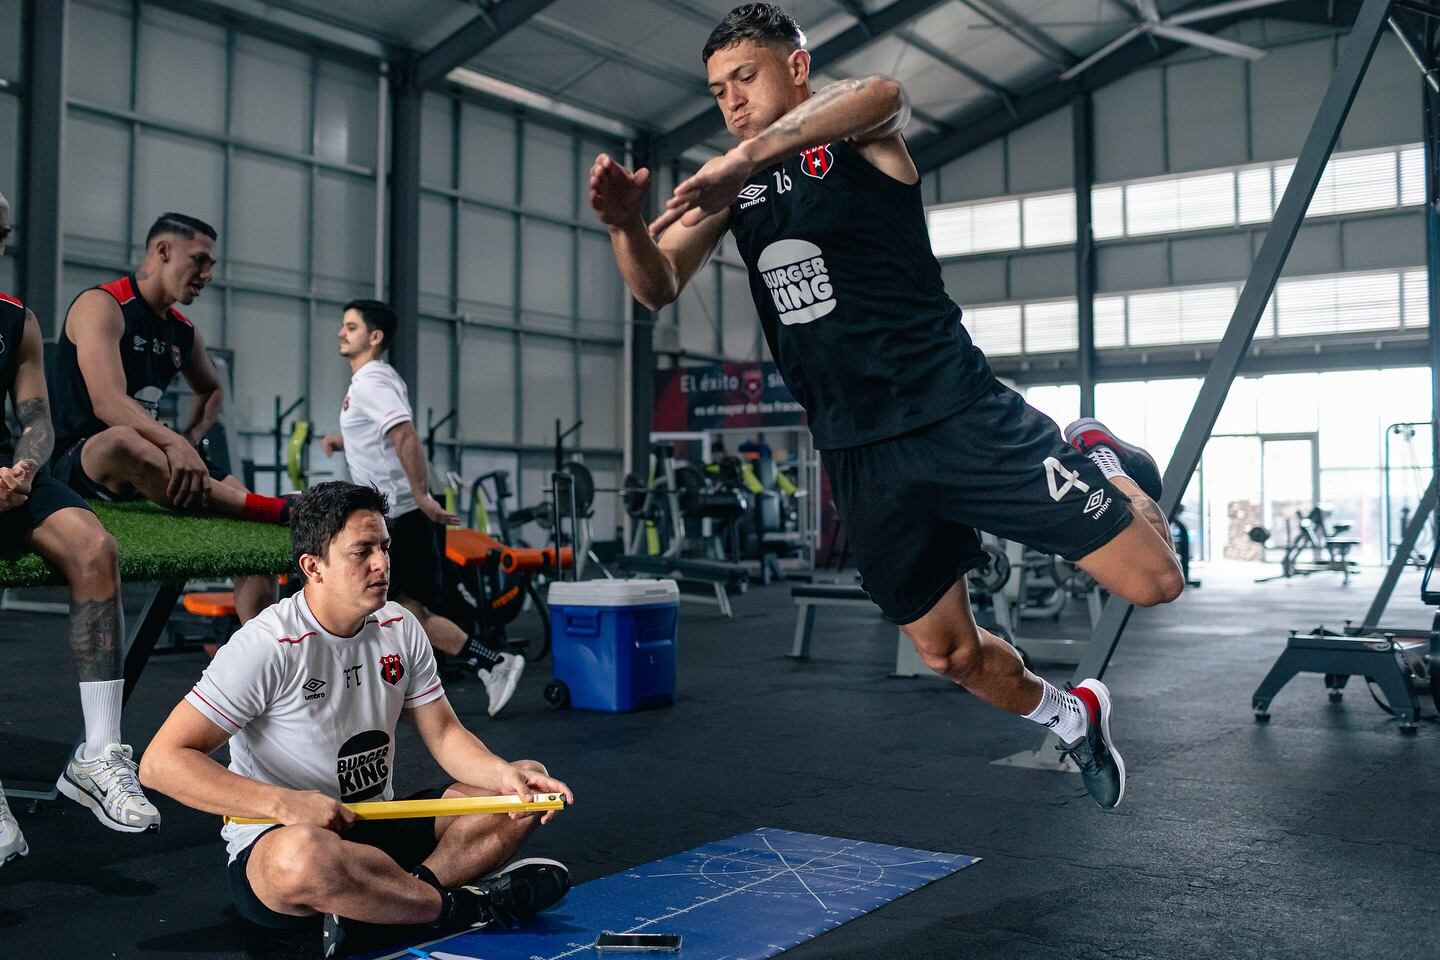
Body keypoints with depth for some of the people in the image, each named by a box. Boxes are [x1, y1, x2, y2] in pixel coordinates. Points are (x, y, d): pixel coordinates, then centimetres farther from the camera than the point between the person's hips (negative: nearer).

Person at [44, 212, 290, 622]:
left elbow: (212, 391, 33)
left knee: (244, 497, -14)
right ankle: (279, 510, -43)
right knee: (123, 441, -42)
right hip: (79, 462, -8)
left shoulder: (183, 331, 14)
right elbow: (107, 403, -25)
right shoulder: (101, 305, -9)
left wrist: (192, 438, 12)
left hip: (152, 468, 8)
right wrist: (173, 442, -40)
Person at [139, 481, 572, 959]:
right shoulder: (268, 646, -18)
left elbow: (443, 733, 6)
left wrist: (505, 774, -15)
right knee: (303, 855, -42)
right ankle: (465, 906, -20)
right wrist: (284, 804, -29)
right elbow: (160, 763, -20)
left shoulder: (400, 628, 2)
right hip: (272, 842, -6)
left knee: (524, 788, -6)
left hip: (380, 829, 7)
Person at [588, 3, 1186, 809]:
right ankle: (1074, 718, 41)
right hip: (859, 458, 5)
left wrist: (745, 157, -43)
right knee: (949, 652, 11)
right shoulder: (731, 185, 12)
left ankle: (1101, 467, 23)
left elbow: (883, 94, -29)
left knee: (1153, 582, -10)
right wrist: (627, 224, -21)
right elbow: (659, 289, 2)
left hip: (960, 416, -5)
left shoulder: (861, 138, -4)